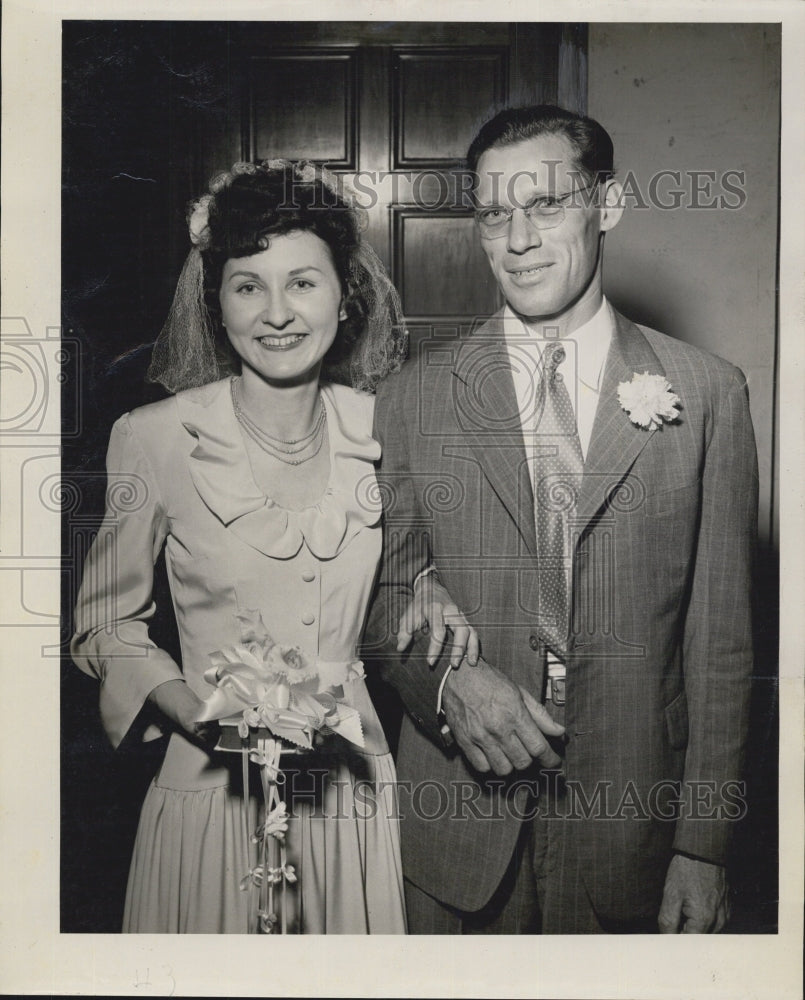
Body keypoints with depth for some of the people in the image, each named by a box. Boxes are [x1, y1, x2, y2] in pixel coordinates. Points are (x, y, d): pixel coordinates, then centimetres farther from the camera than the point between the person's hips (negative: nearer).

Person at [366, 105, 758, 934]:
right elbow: (385, 592, 6)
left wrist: (703, 848, -3)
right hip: (455, 829, 1)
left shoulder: (706, 393, -3)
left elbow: (720, 643, -2)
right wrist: (446, 678, -15)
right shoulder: (414, 396, 0)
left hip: (631, 834, 0)